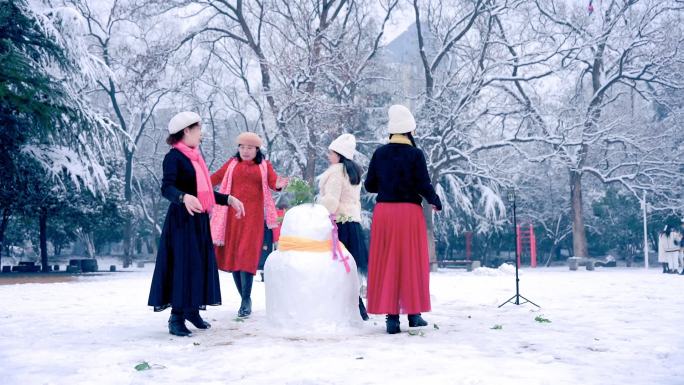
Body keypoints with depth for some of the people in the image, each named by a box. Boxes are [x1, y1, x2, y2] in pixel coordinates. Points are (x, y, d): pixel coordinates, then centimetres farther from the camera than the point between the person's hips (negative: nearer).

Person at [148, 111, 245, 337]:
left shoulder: (195, 157, 15)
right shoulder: (174, 157, -10)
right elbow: (166, 188, -24)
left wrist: (229, 199, 22)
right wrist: (184, 197, -43)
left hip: (199, 219, 9)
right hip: (182, 219, -9)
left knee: (200, 264, 12)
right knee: (183, 265, -9)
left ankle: (192, 310, 25)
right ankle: (176, 318, -5)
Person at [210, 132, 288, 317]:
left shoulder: (264, 165, 8)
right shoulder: (232, 163, 12)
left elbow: (272, 181, -5)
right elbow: (215, 178, 7)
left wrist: (278, 185, -27)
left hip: (253, 215, -3)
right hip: (232, 215, 3)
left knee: (246, 256, -10)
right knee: (232, 255, 4)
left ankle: (246, 301, -6)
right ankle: (245, 299, 15)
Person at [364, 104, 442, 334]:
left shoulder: (379, 153, 3)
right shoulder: (415, 154, -6)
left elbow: (369, 185, 6)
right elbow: (424, 185, -9)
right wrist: (436, 202, 10)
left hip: (383, 212, 2)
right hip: (410, 212, -2)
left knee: (386, 263, 5)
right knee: (411, 262, 9)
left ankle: (391, 317, 4)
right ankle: (414, 313, 16)